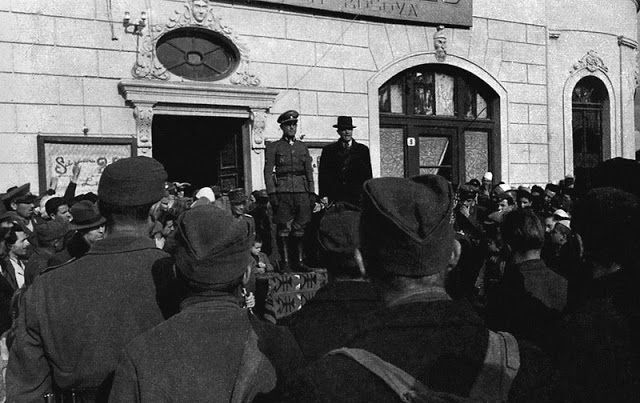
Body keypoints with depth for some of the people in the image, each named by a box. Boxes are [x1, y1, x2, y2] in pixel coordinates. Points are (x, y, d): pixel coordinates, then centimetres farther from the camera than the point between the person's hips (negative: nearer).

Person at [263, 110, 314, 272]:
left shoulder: (302, 146, 16)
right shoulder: (273, 147, 5)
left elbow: (309, 171, 16)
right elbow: (268, 172, 0)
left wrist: (312, 193, 8)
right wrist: (272, 193, -10)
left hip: (302, 191, 3)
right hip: (283, 191, -3)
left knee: (300, 228, 3)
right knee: (284, 229, -3)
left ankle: (300, 261, 11)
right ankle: (285, 262, 3)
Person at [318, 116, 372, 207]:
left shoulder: (363, 150, 12)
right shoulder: (328, 150, 10)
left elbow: (368, 175, 10)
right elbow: (323, 174, 7)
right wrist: (323, 195, -3)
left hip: (357, 197, 0)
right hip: (335, 198, 0)